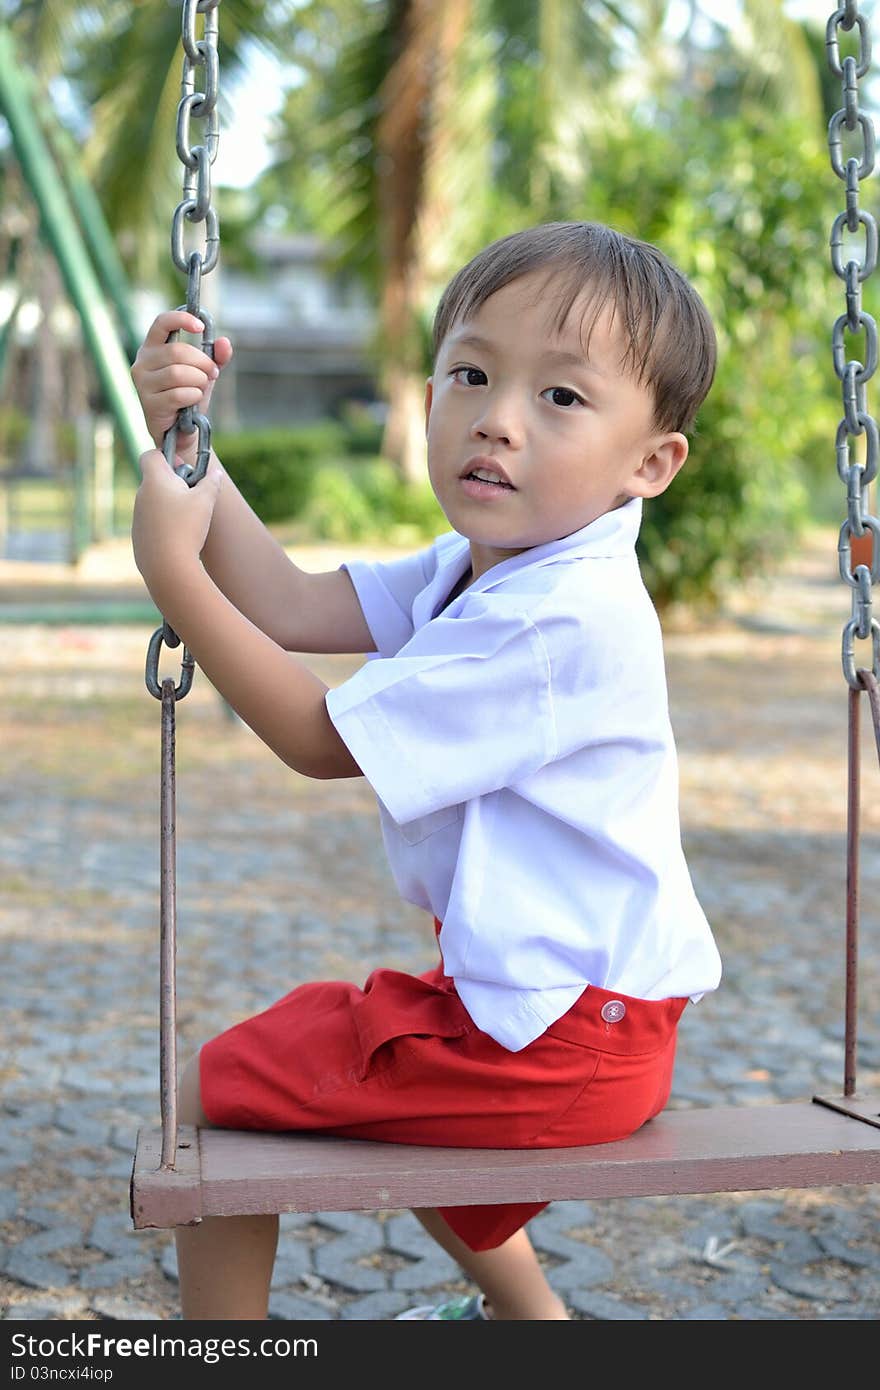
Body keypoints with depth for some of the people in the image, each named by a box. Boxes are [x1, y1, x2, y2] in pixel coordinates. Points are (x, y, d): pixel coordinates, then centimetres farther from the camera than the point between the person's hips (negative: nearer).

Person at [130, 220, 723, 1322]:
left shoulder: (559, 621, -26)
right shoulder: (480, 570, 6)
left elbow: (319, 739, -20)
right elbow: (292, 605, 3)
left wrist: (171, 569, -18)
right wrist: (186, 443, -7)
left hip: (553, 1041, -10)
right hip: (556, 1014, 10)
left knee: (215, 1091, 0)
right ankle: (524, 1311, 49)